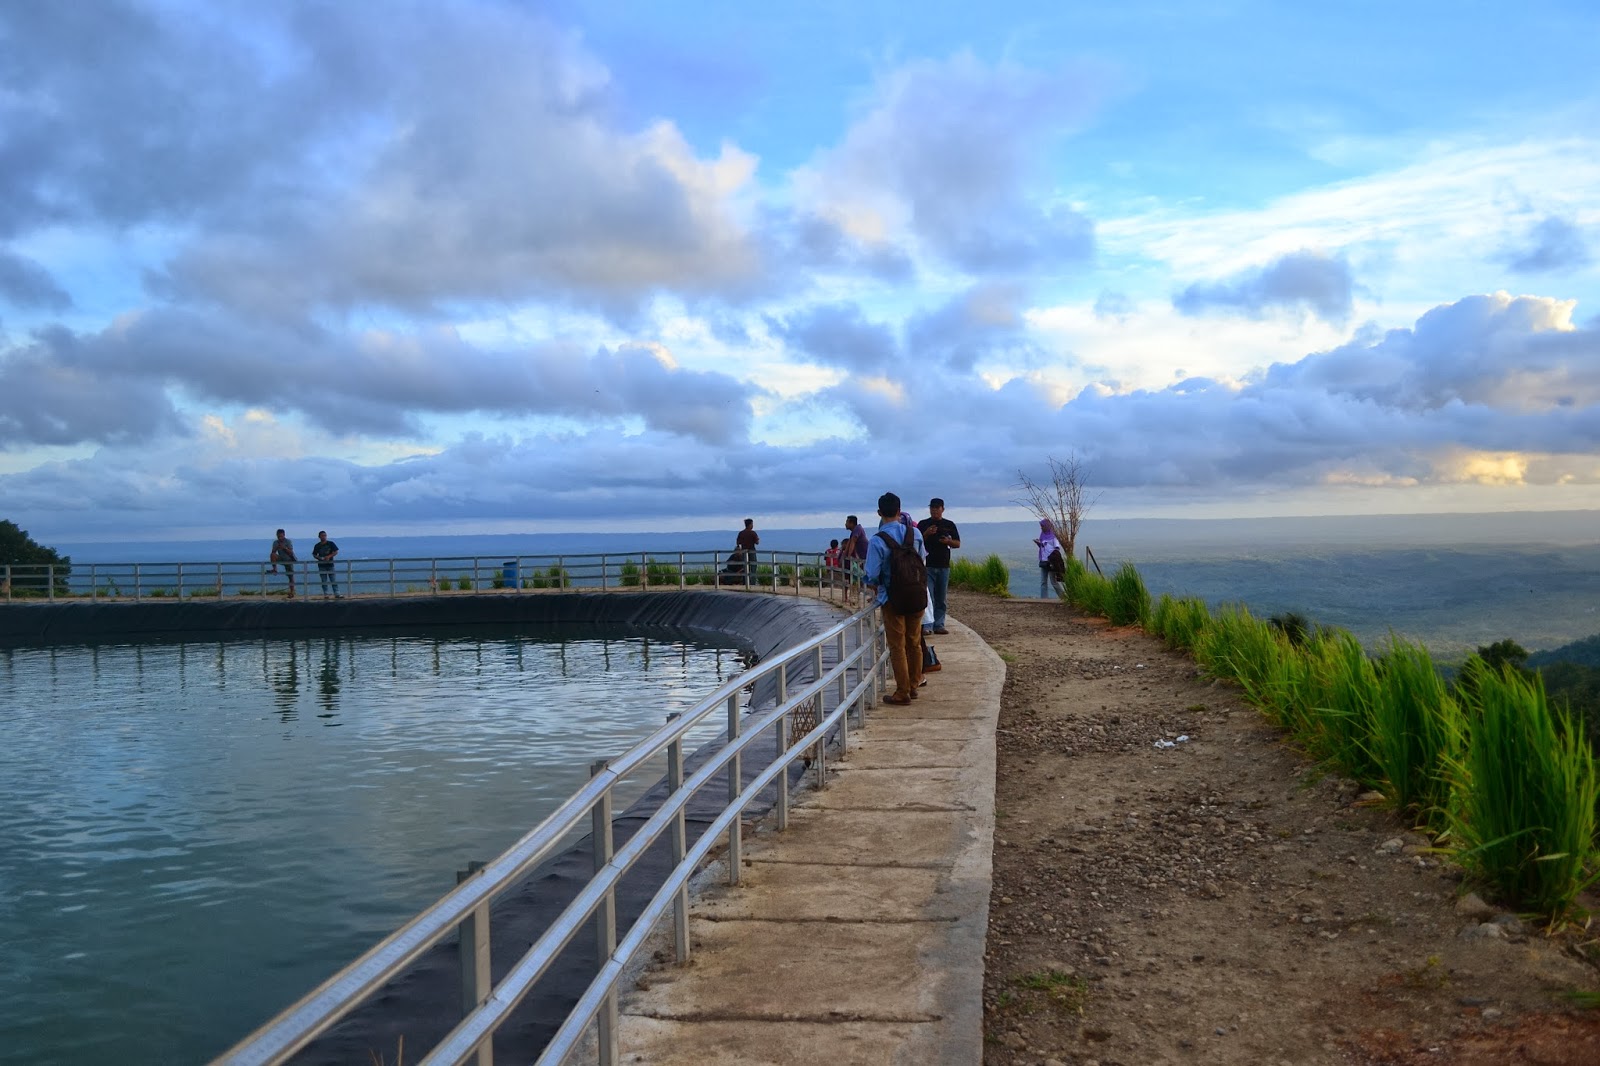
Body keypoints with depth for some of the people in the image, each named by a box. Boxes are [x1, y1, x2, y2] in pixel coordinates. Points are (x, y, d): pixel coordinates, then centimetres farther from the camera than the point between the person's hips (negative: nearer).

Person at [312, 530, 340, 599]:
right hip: (322, 565, 1)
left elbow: (336, 552, 0)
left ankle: (336, 593, -5)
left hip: (330, 564, -1)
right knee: (324, 581, 2)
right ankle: (325, 594, 5)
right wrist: (320, 558, -12)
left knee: (334, 580, -5)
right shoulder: (317, 546, 5)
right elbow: (314, 555, 8)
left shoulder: (331, 543, 2)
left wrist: (329, 556, -16)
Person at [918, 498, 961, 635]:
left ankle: (939, 625, 11)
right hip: (927, 566, -3)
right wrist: (926, 534, -15)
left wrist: (949, 541, -11)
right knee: (928, 597, -9)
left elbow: (958, 544, 10)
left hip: (944, 566, 3)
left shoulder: (949, 525, 9)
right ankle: (927, 626, -10)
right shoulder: (923, 524, 4)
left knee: (941, 598, 6)